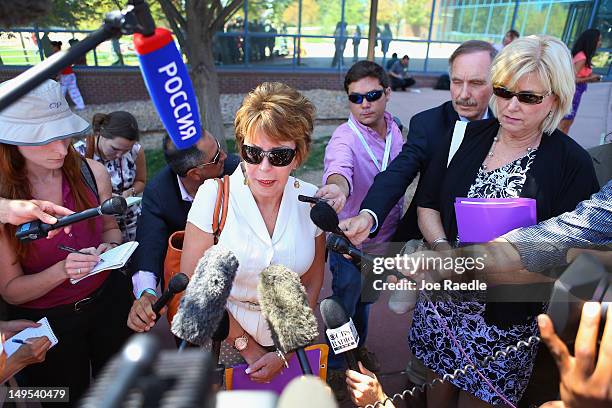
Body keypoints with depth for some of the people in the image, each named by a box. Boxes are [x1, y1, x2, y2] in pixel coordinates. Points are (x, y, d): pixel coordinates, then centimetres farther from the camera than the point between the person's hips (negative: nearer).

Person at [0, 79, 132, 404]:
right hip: (44, 322, -2)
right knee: (68, 397, 22)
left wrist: (109, 248, -17)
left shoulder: (92, 173, -14)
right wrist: (62, 270, -31)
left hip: (109, 302, 2)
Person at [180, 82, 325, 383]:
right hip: (224, 339, -2)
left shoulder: (310, 201, -12)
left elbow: (311, 283, -3)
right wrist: (248, 347, -11)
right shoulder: (214, 195, -20)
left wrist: (285, 351, -6)